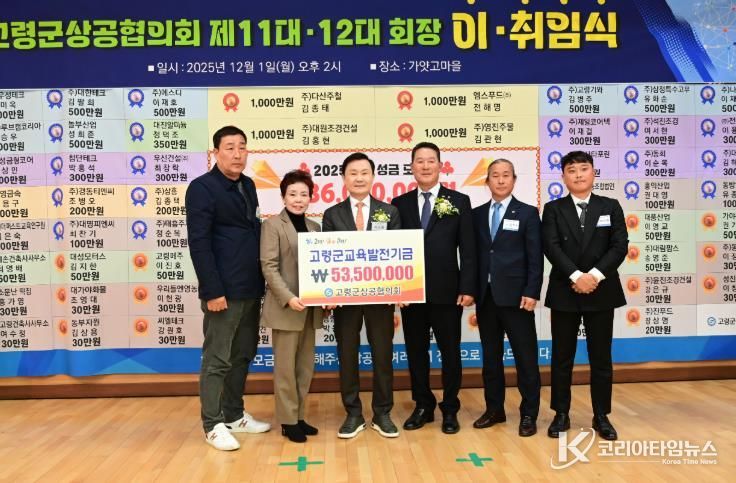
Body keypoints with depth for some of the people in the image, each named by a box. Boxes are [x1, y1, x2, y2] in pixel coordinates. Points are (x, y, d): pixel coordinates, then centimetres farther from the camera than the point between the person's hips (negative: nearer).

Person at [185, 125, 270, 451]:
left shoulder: (247, 185, 13)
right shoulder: (202, 188, -9)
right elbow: (198, 244, -15)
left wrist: (262, 281, 12)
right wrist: (212, 291, -18)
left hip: (250, 289, 8)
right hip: (224, 291, -7)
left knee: (242, 356, 16)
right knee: (217, 360, 3)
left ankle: (234, 415, 30)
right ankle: (213, 425, 17)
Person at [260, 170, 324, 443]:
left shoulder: (314, 227, 13)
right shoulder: (272, 225, -3)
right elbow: (268, 267, -11)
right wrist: (288, 298, -20)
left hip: (311, 308, 6)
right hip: (285, 307, -6)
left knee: (305, 366, 12)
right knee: (286, 367, 3)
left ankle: (298, 416, 25)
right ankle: (288, 421, 15)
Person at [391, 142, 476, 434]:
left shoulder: (459, 201, 2)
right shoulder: (400, 204, 7)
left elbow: (468, 250, -2)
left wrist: (468, 288, -9)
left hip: (447, 291, -2)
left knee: (450, 352, 9)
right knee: (416, 351, 12)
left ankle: (450, 410, 25)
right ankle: (423, 406, 28)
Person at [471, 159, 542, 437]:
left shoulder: (528, 213, 1)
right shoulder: (477, 214, 11)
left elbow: (535, 258, -4)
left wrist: (531, 293, -12)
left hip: (515, 296, -3)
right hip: (485, 296, 4)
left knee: (525, 357, 3)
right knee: (490, 357, 12)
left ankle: (529, 414, 15)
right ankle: (494, 410, 25)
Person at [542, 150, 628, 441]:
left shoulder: (611, 207, 7)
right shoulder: (553, 209, 4)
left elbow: (620, 246, -4)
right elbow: (551, 247, -8)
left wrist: (595, 275, -17)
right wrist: (576, 276, -20)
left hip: (601, 292, 1)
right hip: (564, 293, 0)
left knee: (601, 358, 8)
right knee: (562, 358, 6)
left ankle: (601, 417, 21)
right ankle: (561, 415, 18)